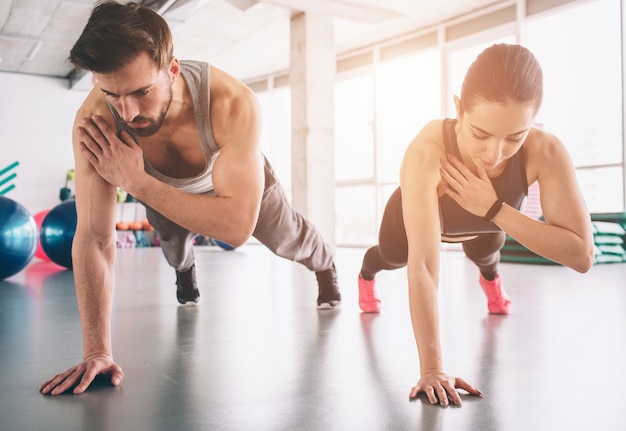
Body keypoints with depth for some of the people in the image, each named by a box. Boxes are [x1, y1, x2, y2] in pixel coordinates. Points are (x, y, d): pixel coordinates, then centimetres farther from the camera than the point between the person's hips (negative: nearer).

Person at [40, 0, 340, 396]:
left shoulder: (233, 104, -48)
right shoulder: (95, 120, -40)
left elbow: (237, 225, -51)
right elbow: (94, 238, -35)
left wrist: (133, 180, -54)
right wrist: (97, 351, -37)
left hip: (238, 177, -1)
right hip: (161, 188, 2)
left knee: (286, 238, 18)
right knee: (174, 247, 25)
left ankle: (325, 266, 54)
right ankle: (185, 271, 63)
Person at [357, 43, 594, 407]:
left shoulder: (545, 151, -40)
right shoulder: (427, 153, -48)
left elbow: (583, 255, -41)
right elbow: (423, 265, -50)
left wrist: (494, 209, -50)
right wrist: (432, 368, -51)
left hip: (485, 219, 2)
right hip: (420, 214, -2)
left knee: (485, 252, 31)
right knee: (393, 257, 25)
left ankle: (491, 277, 69)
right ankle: (366, 275, 62)